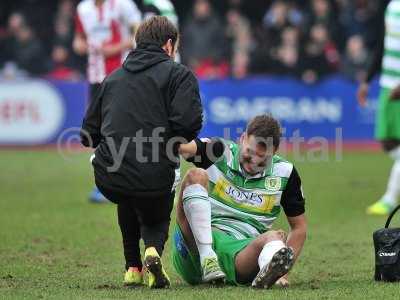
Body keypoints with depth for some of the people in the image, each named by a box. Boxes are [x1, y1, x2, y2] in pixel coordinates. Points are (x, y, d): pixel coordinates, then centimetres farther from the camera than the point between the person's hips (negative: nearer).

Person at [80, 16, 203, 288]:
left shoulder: (113, 78, 21)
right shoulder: (178, 74, 4)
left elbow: (89, 134, 20)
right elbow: (188, 121, -12)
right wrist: (176, 144, 9)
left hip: (108, 179, 4)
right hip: (155, 179, -4)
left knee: (128, 201, 39)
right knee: (156, 221, 26)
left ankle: (133, 267, 29)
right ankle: (153, 249, -8)